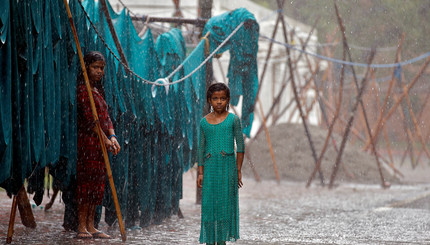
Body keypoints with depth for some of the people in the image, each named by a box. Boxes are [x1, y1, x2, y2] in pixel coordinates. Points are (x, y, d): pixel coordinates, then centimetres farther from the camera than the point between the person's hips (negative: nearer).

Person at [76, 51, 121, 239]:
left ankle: (90, 227, 10)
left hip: (99, 144, 9)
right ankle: (82, 227, -8)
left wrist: (112, 136, -2)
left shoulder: (97, 89, 20)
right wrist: (105, 140, -13)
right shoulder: (83, 89, -9)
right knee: (87, 182, -10)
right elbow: (90, 118, -14)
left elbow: (105, 116, 14)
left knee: (96, 184, 8)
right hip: (87, 142, -9)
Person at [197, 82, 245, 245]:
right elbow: (201, 148, 11)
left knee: (225, 204, -1)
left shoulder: (233, 120, 0)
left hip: (227, 166, -2)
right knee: (209, 204, 1)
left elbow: (240, 146, 1)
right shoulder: (204, 122, 7)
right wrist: (200, 172, 6)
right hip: (210, 167, 2)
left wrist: (238, 171, -2)